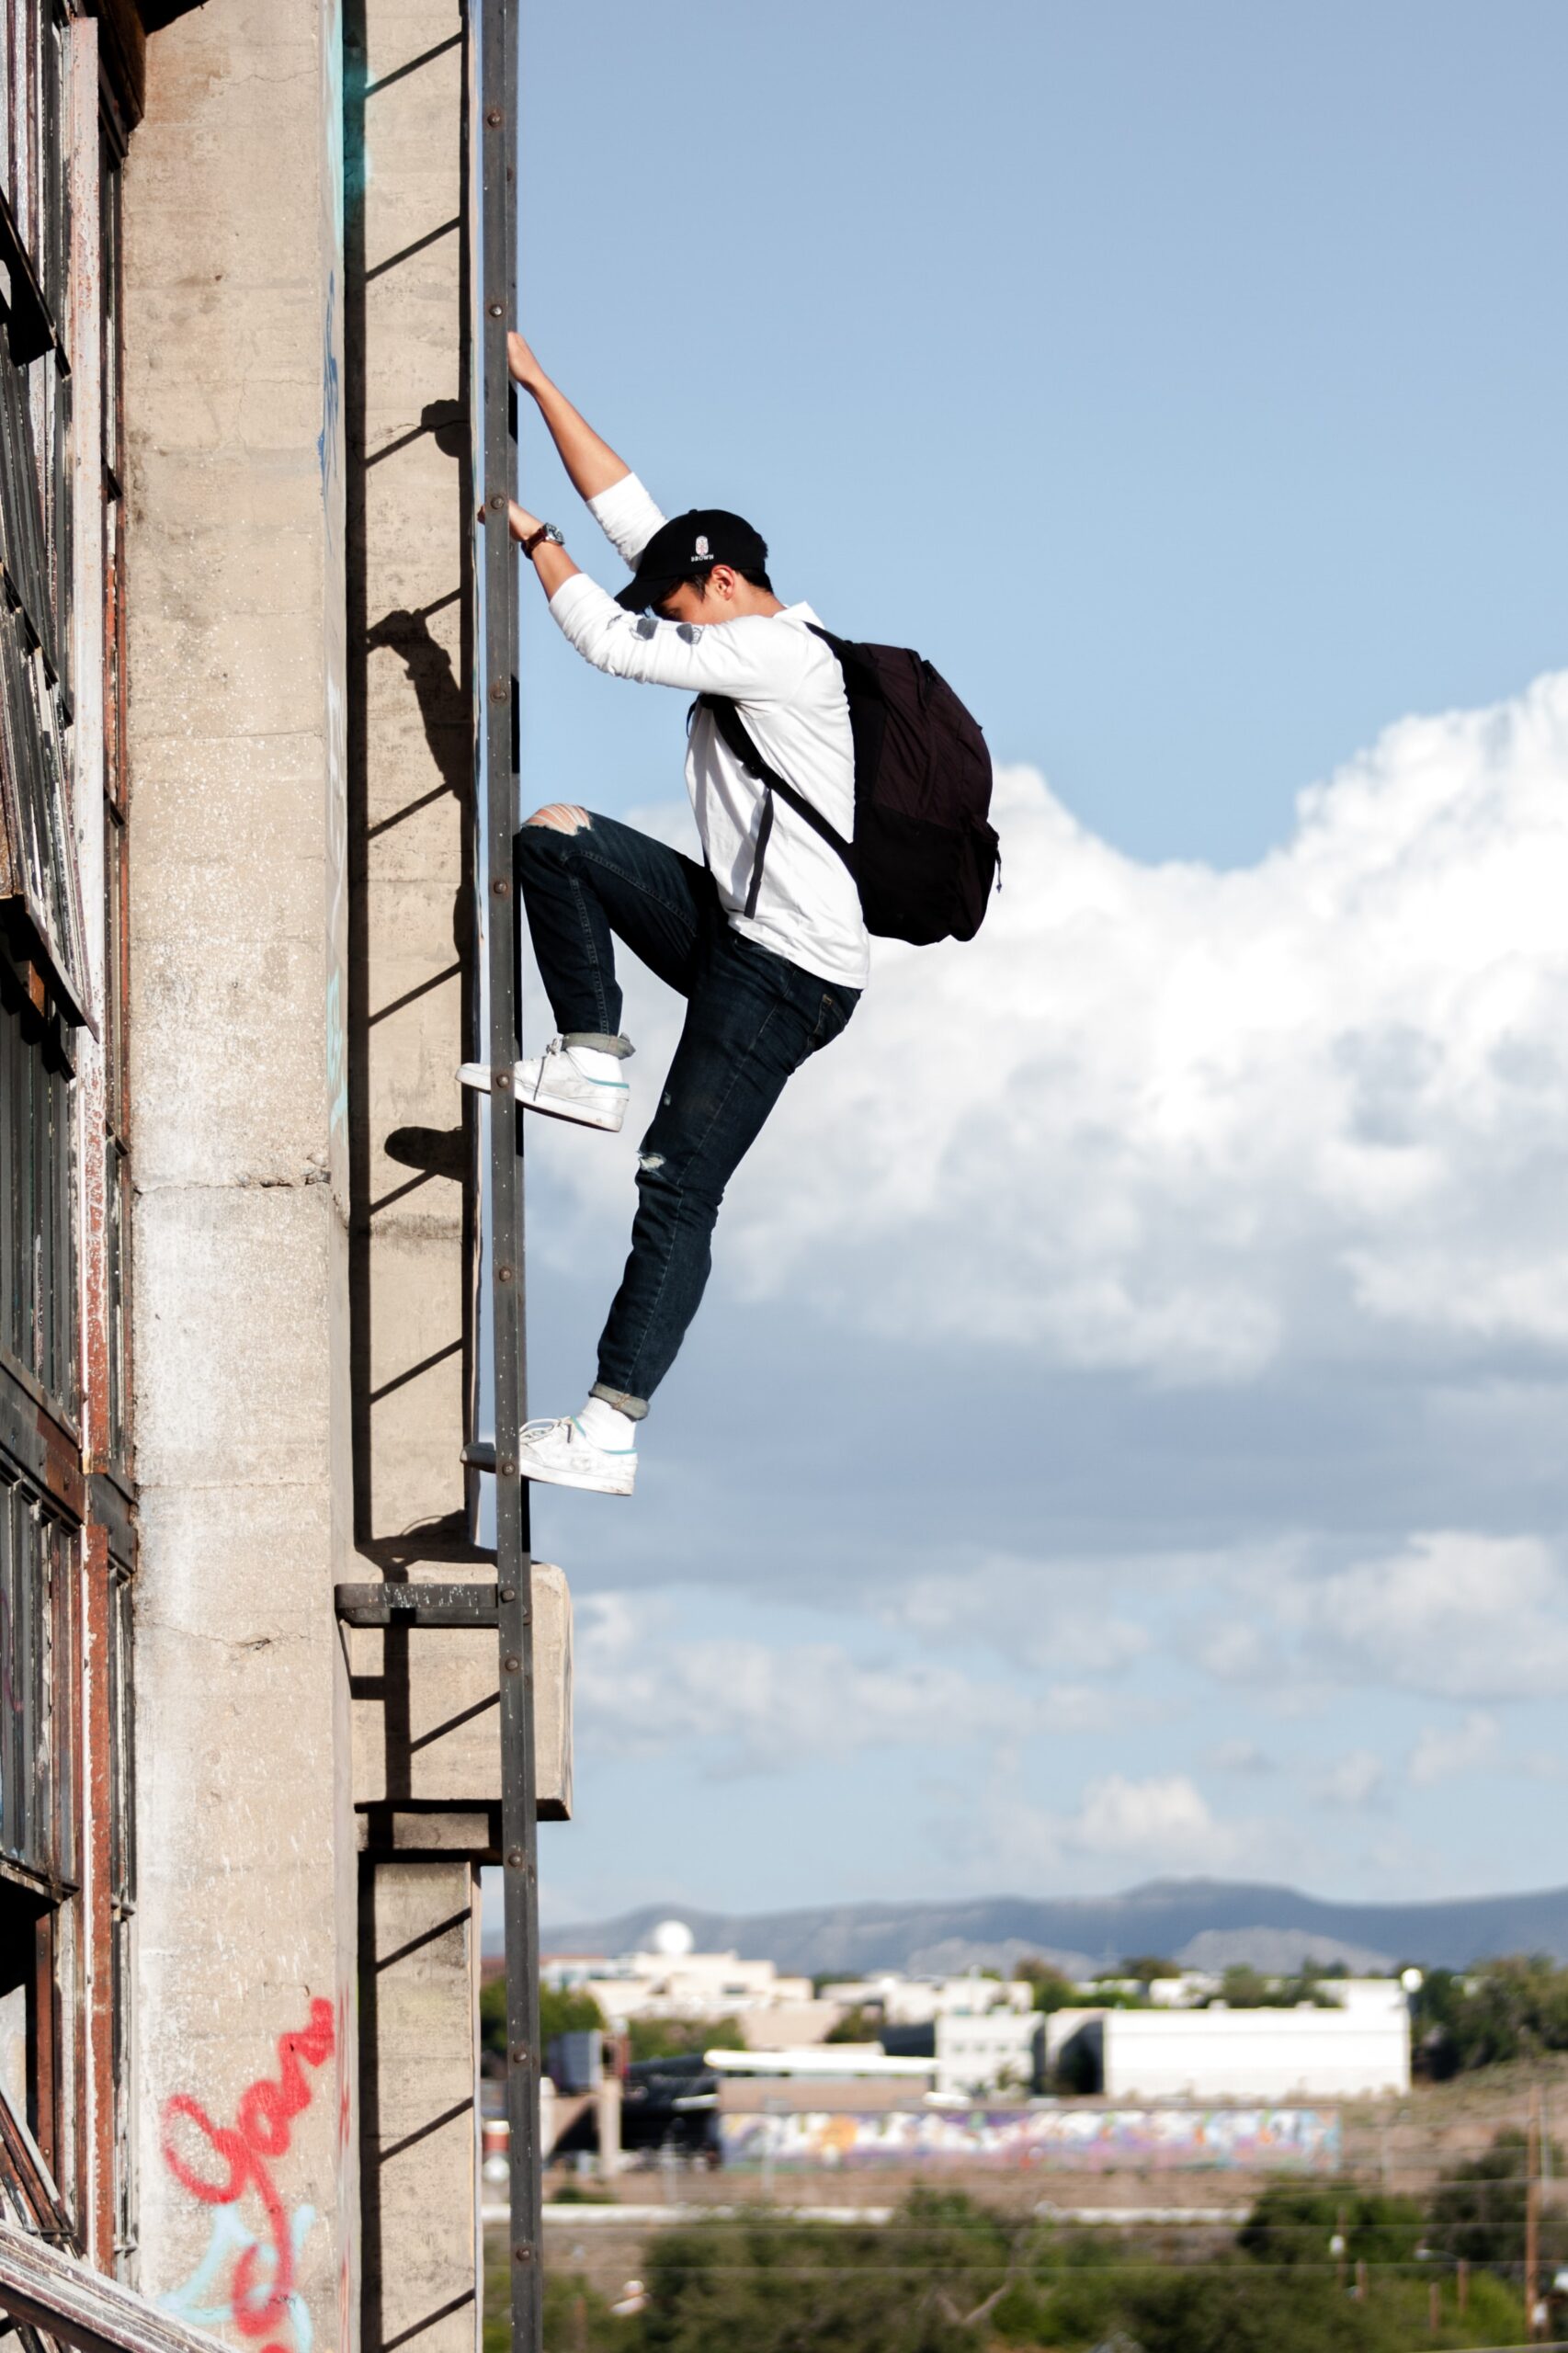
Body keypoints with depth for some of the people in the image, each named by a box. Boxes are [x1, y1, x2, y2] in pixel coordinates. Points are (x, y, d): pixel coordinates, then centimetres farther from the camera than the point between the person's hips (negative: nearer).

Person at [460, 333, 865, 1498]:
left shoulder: (784, 658, -15)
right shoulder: (754, 635, 14)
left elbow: (611, 642, -17)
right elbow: (631, 514, 18)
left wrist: (533, 536, -2)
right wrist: (538, 385, 16)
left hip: (789, 974, -9)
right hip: (735, 930, 9)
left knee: (678, 1191, -10)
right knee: (556, 836, 7)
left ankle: (611, 1434, -11)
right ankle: (592, 1062, 5)